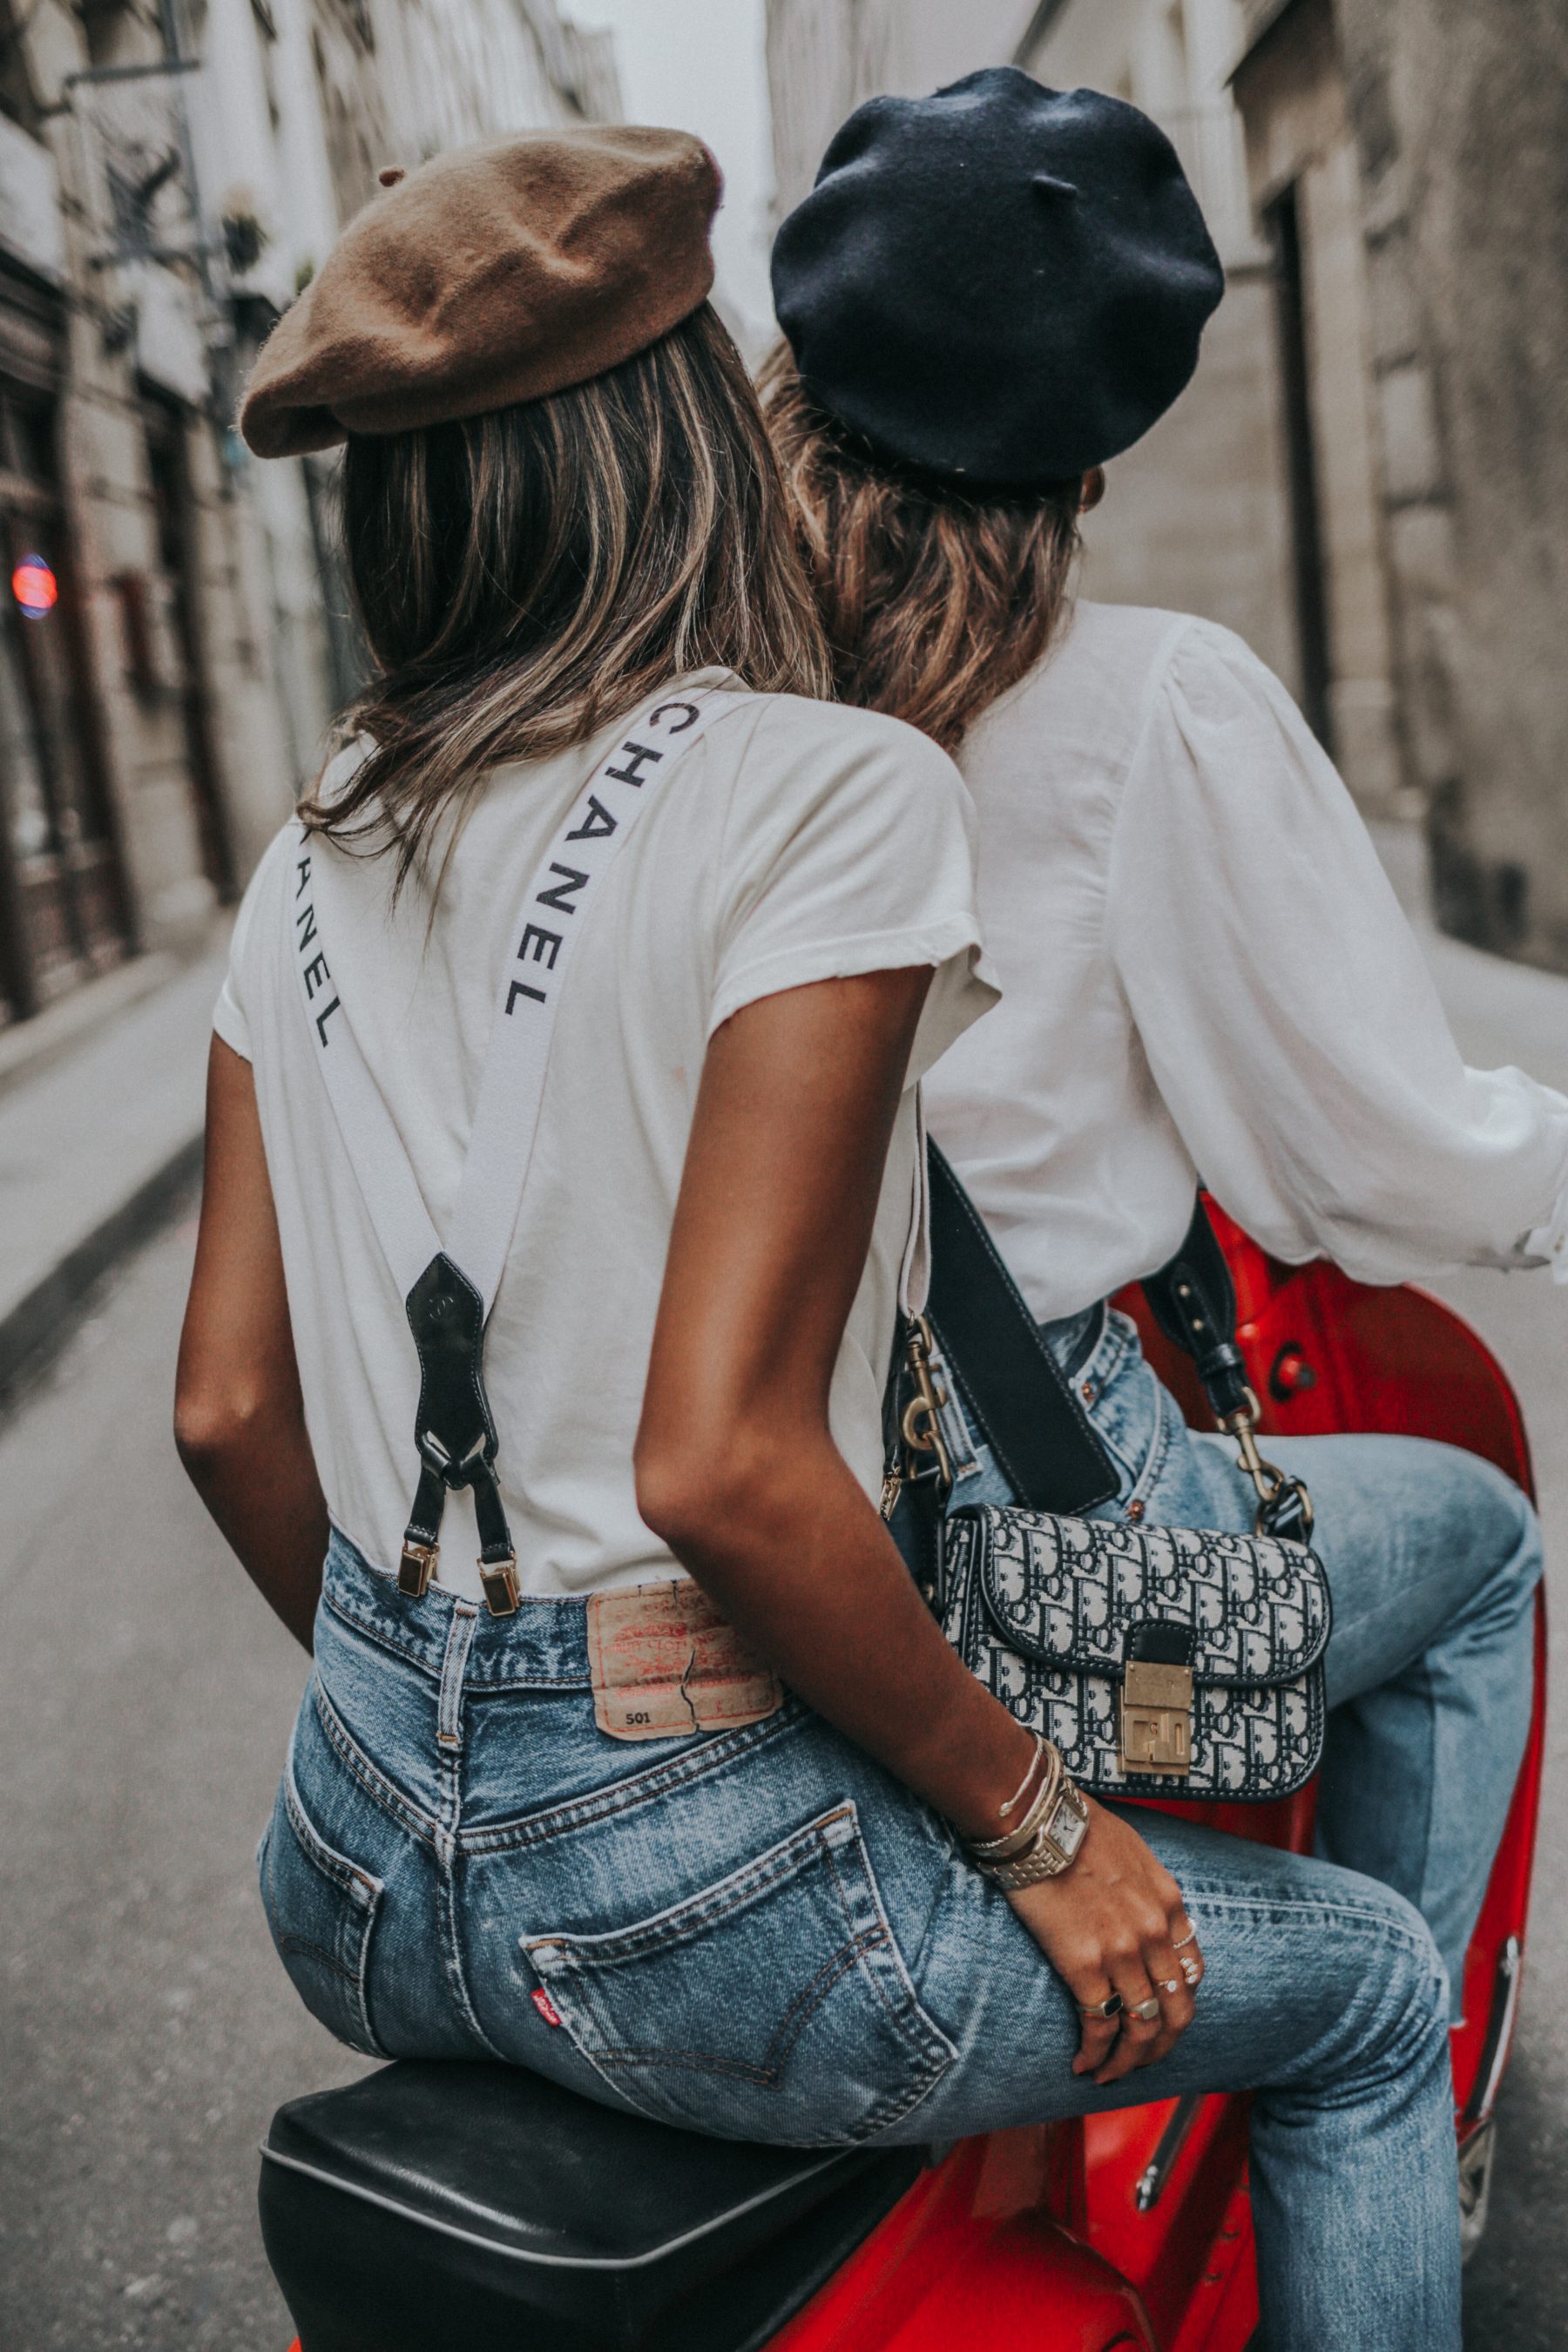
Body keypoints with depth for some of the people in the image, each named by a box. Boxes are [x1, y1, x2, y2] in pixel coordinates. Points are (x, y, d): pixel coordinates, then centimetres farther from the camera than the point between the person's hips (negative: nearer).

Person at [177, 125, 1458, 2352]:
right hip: (681, 1898, -6)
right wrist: (1040, 1825, -9)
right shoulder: (826, 789, -16)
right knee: (1373, 1985, 16)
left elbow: (227, 1405, 7)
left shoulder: (312, 858, 5)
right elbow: (720, 1462, -23)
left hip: (350, 1873, 7)